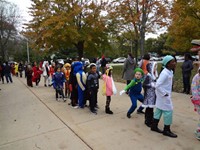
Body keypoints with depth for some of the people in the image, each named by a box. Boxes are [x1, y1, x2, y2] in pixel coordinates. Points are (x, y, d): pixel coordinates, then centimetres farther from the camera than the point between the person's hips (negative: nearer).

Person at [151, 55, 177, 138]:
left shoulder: (169, 72, 6)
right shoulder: (165, 73, -24)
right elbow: (157, 85, -29)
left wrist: (168, 93, 15)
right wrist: (164, 94, -20)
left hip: (166, 94, 9)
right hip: (164, 96, -9)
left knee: (159, 110, 16)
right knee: (168, 111, 1)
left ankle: (154, 126, 30)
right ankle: (166, 130, 17)